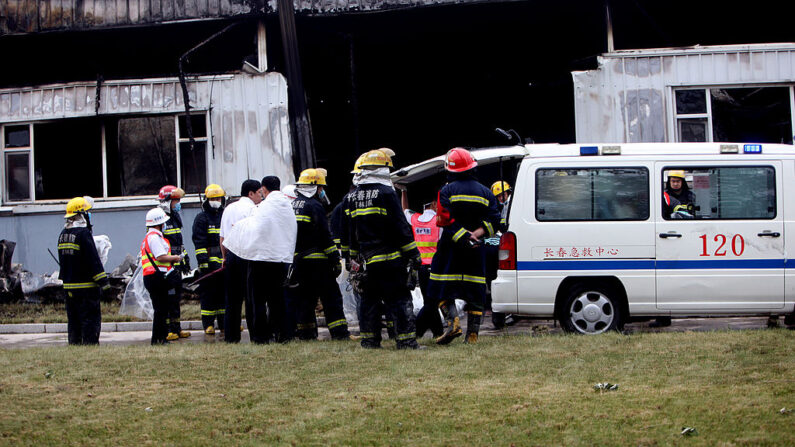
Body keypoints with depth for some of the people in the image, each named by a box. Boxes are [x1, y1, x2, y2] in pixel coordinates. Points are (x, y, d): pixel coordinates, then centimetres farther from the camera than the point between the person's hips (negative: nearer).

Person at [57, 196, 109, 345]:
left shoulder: (63, 233, 11)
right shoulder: (83, 233, -14)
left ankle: (74, 344, 14)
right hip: (86, 285, -8)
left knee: (73, 319, 13)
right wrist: (103, 281, -14)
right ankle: (90, 344, -8)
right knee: (91, 318, -5)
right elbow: (93, 260, -17)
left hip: (69, 284, 8)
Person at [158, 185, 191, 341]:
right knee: (168, 299, -9)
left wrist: (185, 259, 27)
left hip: (176, 265, 10)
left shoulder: (175, 219, 18)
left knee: (176, 297, 14)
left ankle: (176, 329, 21)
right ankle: (166, 331, -7)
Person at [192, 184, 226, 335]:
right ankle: (208, 324, 0)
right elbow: (199, 241, -7)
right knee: (208, 293, -3)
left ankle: (224, 324, 13)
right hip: (209, 262, -5)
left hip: (225, 262, 5)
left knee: (224, 292, 7)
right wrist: (203, 261, -15)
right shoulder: (201, 218, 0)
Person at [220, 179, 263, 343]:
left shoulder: (228, 209, 16)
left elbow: (222, 237, 19)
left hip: (231, 255, 7)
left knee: (232, 298, 9)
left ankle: (230, 335, 10)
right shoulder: (252, 209, -7)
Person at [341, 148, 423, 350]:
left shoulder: (352, 197, 10)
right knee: (400, 299, -4)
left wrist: (351, 256, 26)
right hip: (390, 257, -6)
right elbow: (401, 226, -11)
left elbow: (347, 231, 17)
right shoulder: (386, 193, -10)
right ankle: (406, 339, -8)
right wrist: (413, 254, -6)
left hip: (367, 260, 6)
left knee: (369, 299, 13)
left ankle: (369, 339, 15)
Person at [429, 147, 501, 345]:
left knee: (443, 288, 4)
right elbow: (494, 219, 0)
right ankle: (473, 333, 5)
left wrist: (465, 237, -13)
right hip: (476, 248, 4)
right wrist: (476, 234, -8)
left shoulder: (447, 191, -5)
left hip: (451, 247, -3)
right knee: (475, 293, 7)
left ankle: (452, 322, -16)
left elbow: (446, 221, -15)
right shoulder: (485, 193, 8)